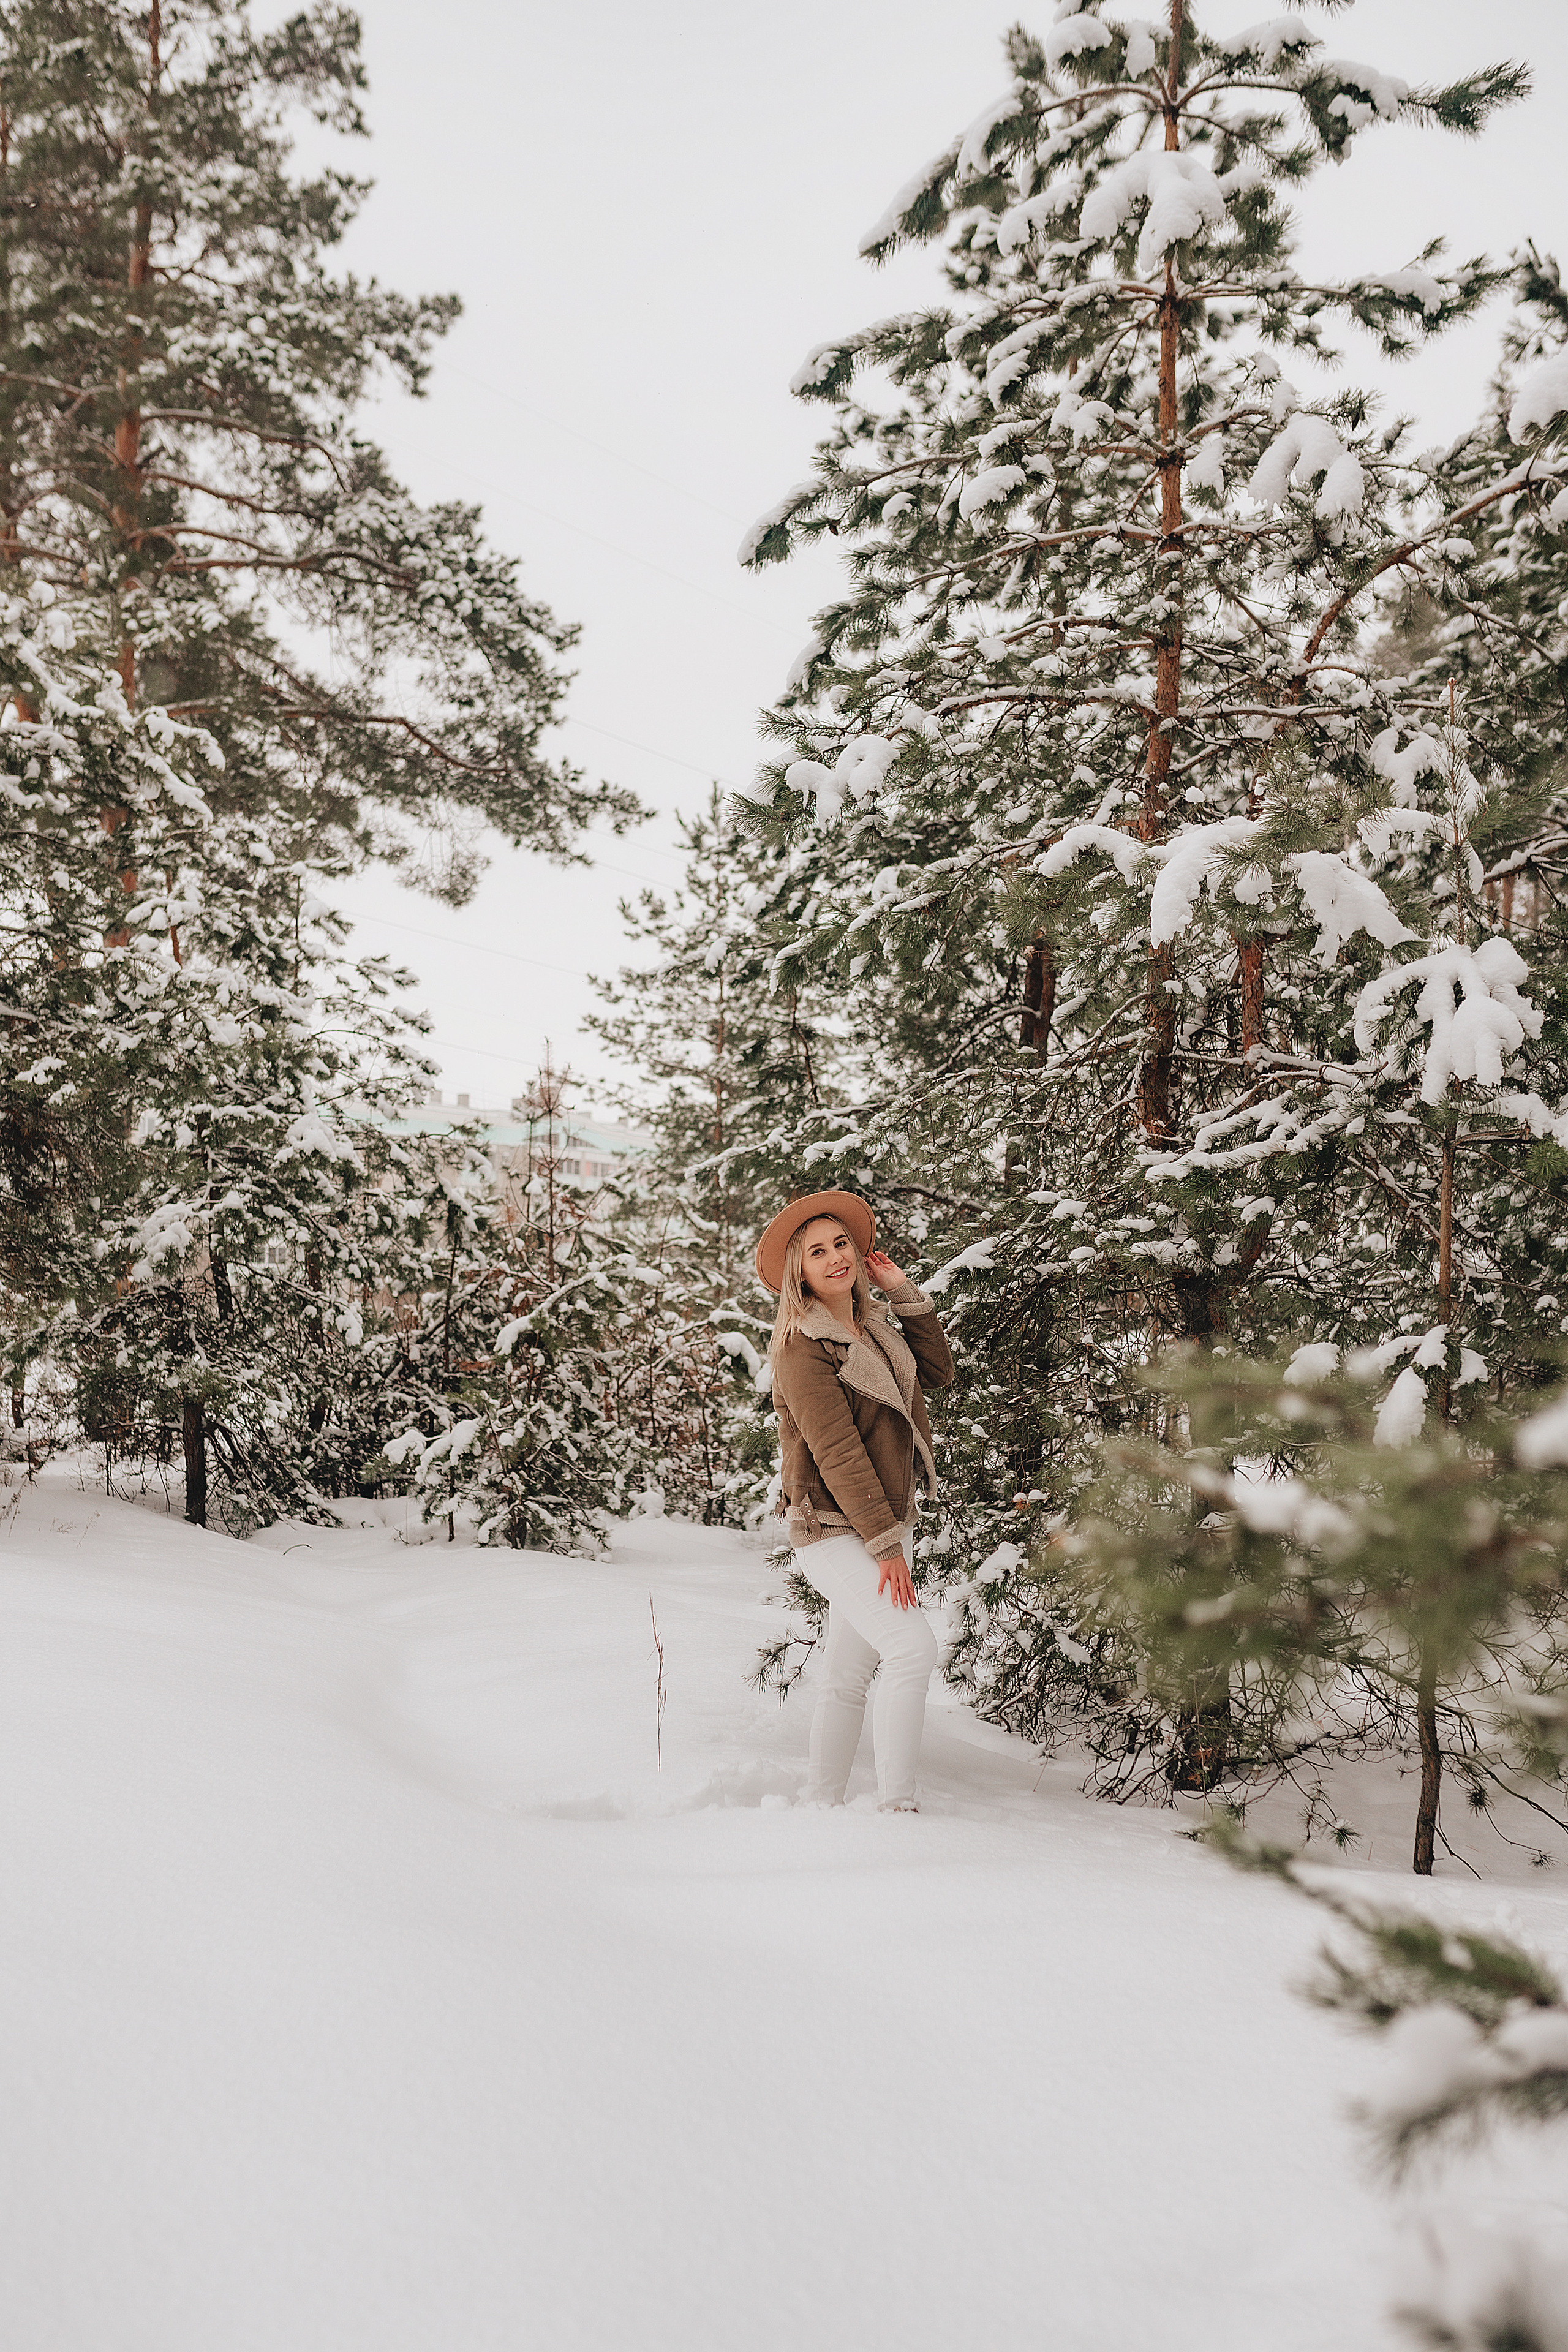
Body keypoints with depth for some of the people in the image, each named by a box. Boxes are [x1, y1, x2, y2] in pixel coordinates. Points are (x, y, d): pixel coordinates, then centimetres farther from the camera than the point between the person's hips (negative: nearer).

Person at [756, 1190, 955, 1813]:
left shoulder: (873, 1327, 10)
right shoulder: (804, 1348, -15)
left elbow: (937, 1371, 16)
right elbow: (839, 1453, -19)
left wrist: (903, 1291, 8)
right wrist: (887, 1546, -20)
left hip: (885, 1524, 8)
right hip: (834, 1531, -8)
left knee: (848, 1676, 12)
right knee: (912, 1646, -22)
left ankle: (820, 1804, 22)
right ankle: (896, 1806, -16)